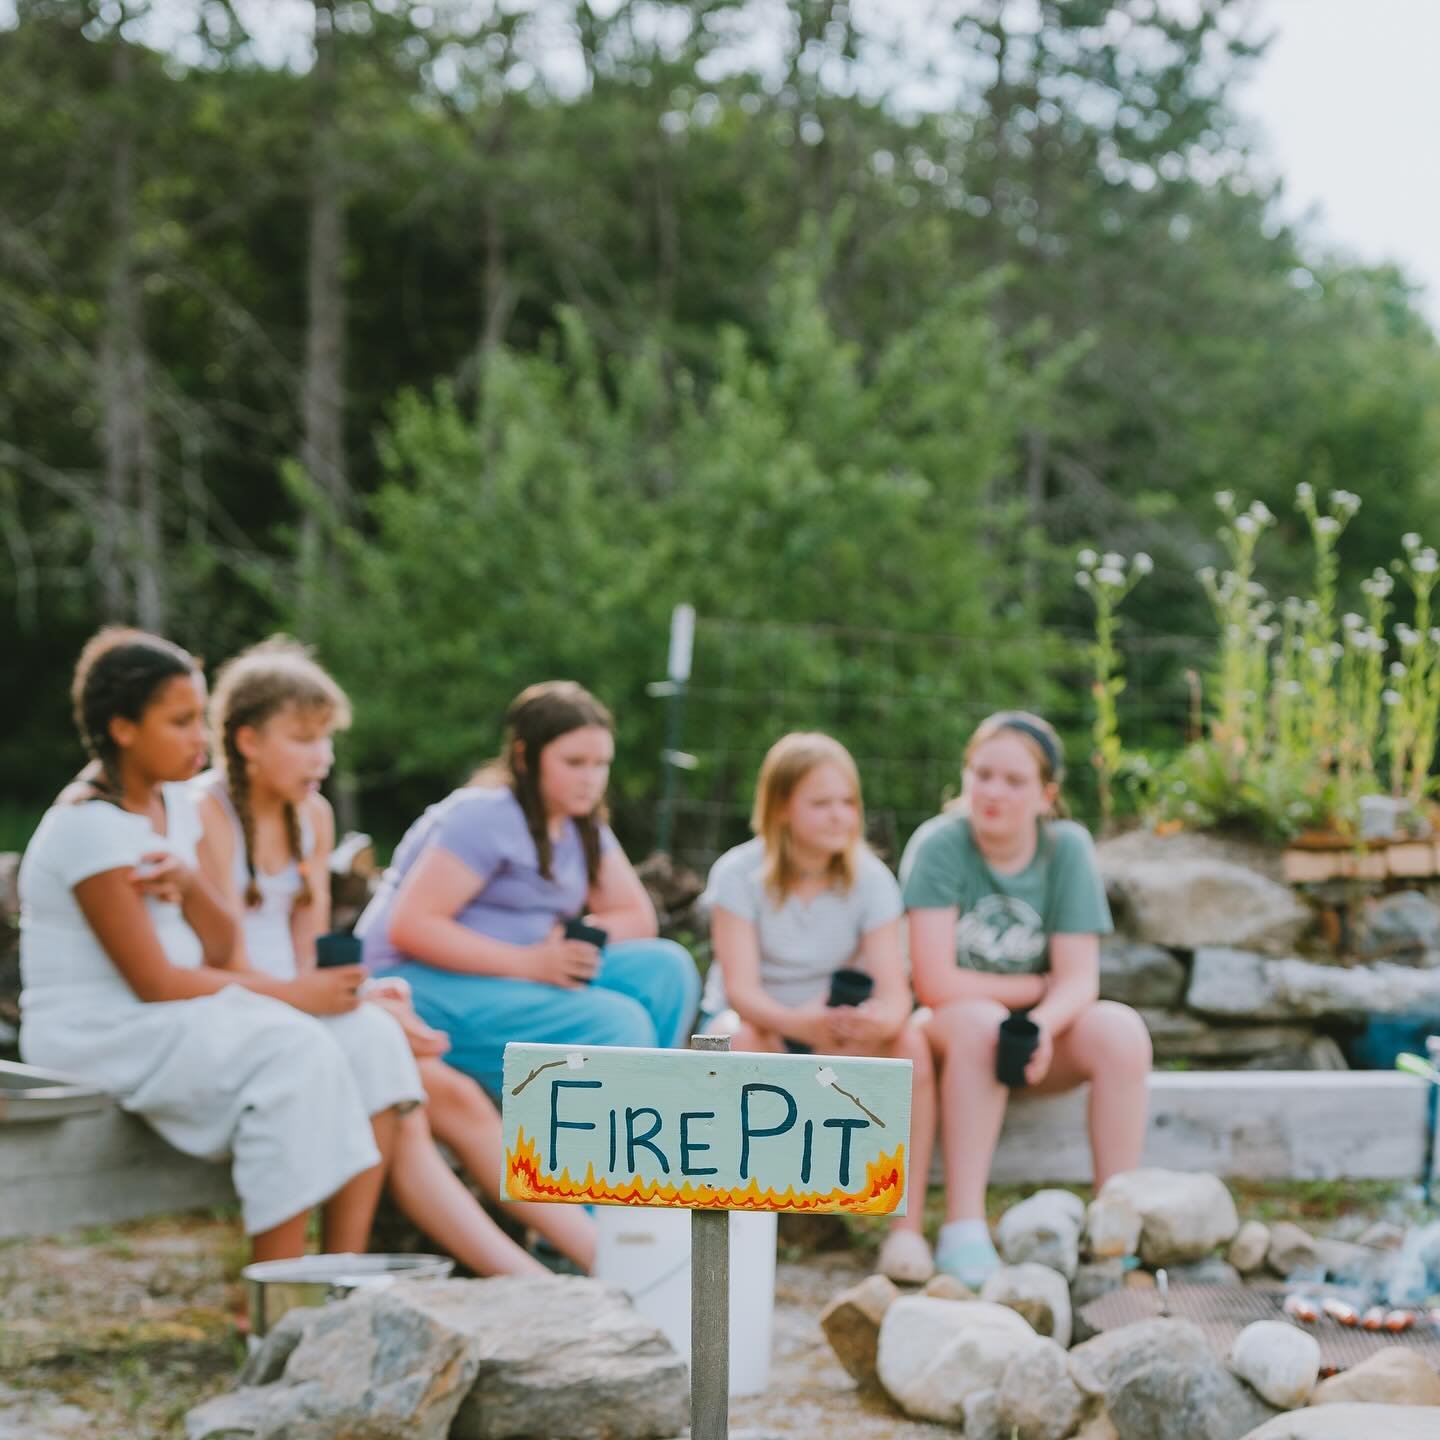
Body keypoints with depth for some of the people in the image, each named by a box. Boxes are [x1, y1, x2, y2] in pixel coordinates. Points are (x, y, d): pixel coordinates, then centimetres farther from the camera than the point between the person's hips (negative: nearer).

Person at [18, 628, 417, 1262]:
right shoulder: (89, 828, -15)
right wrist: (294, 995, -15)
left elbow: (218, 950, 7)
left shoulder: (175, 804, 12)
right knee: (294, 1051, -30)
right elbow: (154, 982, -18)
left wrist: (188, 882, -15)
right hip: (93, 1037, -9)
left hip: (170, 1022, 9)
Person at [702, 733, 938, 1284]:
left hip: (839, 1031, 2)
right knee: (740, 1037, -38)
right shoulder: (739, 874, -13)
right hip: (762, 1018, -2)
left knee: (908, 1040, -29)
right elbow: (741, 988, -23)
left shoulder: (870, 879, -6)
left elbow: (894, 987, -17)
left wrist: (879, 1018, -44)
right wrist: (799, 1022, -46)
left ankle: (909, 1223, -28)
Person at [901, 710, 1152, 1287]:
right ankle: (963, 1228, -34)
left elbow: (1080, 979, -11)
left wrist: (1044, 1024, -33)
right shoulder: (938, 845, -13)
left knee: (1122, 1030, -25)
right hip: (947, 1029, -3)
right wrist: (1038, 987, -9)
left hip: (1042, 1034, 3)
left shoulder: (1068, 847, -5)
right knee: (979, 1022, -36)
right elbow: (935, 984, -18)